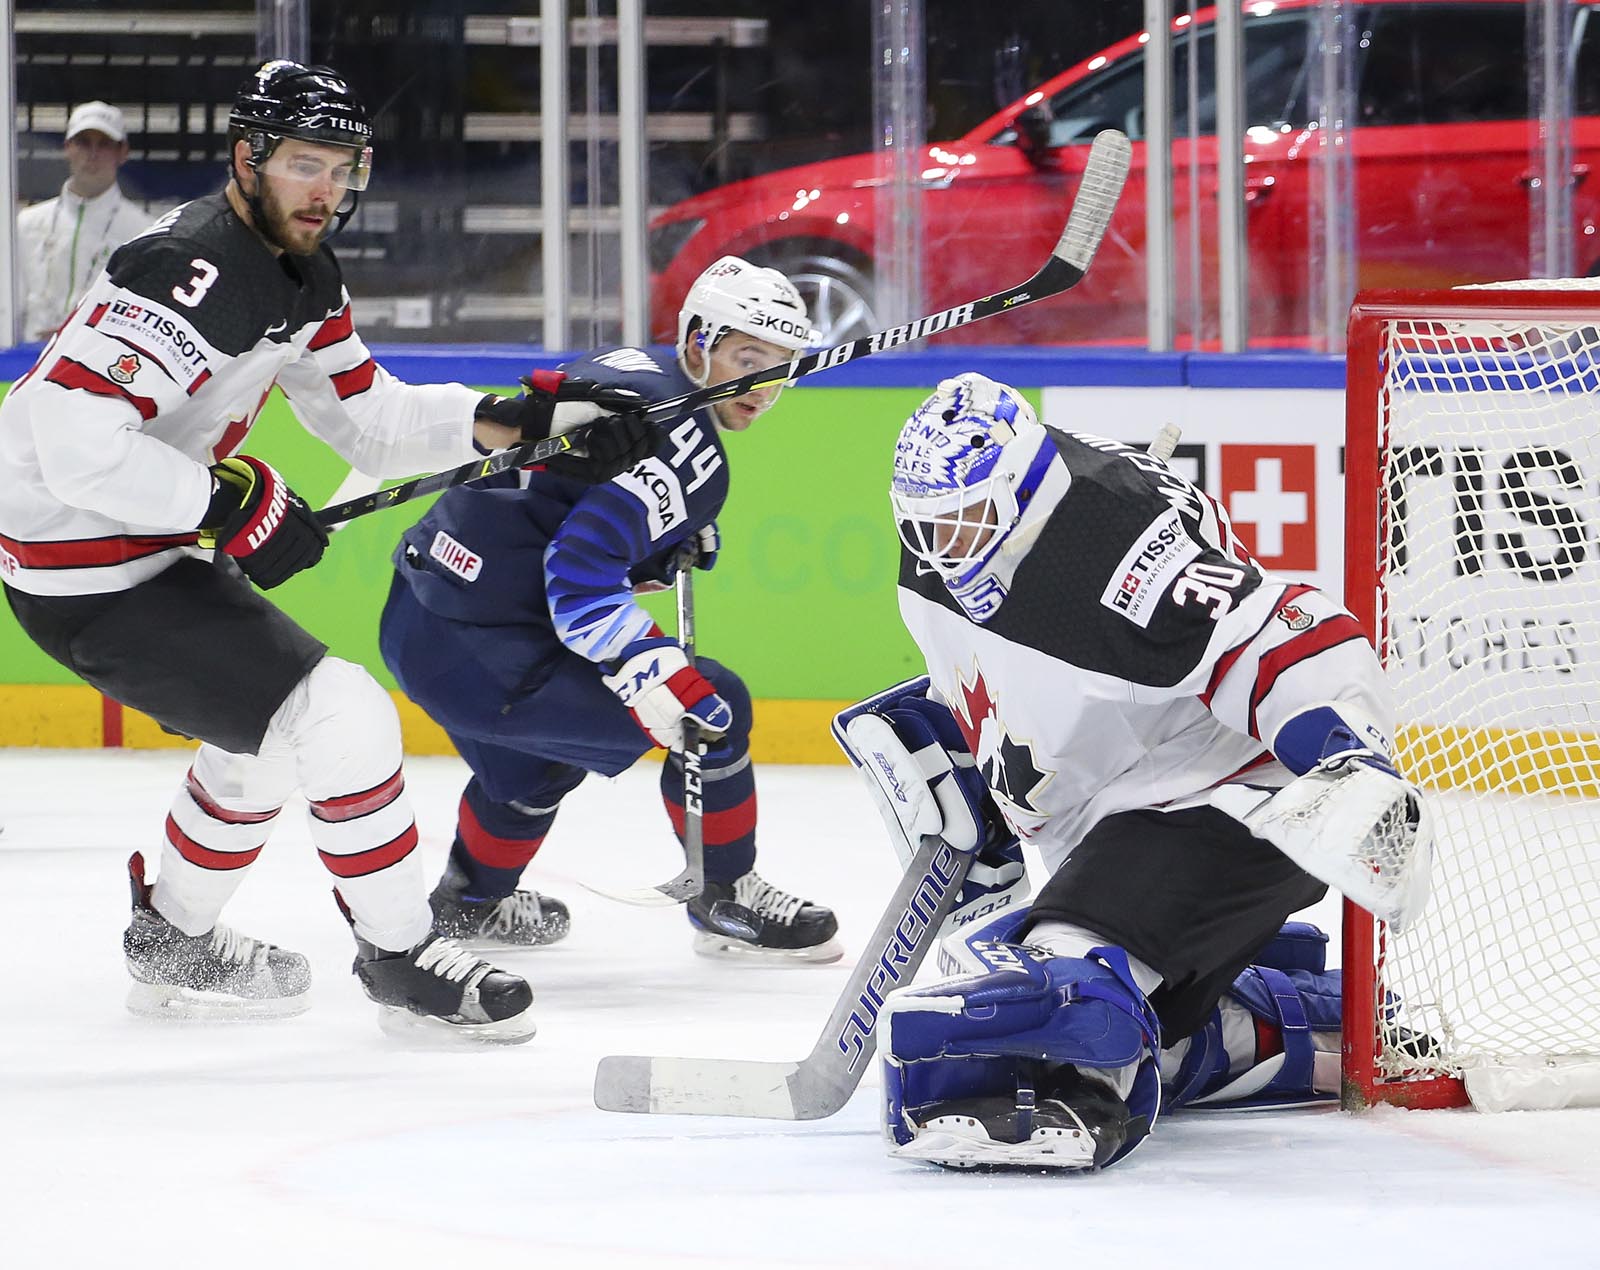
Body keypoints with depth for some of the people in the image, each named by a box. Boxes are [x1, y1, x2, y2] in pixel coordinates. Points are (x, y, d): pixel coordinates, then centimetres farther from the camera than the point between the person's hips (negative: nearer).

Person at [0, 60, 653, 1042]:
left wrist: (528, 418, 2)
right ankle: (401, 958, 2)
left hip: (159, 549, 11)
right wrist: (233, 502, -27)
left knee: (267, 729, 26)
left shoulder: (301, 278, 8)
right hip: (90, 581, -11)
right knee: (339, 720, -13)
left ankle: (173, 942, 41)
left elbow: (372, 422, 14)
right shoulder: (193, 271, -25)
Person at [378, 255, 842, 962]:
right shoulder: (686, 440, -17)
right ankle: (725, 904, 11)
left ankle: (472, 901, 56)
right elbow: (580, 572, -28)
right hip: (483, 659, -10)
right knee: (713, 708, -3)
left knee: (539, 759, 37)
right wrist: (658, 677, -31)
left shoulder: (617, 370, 11)